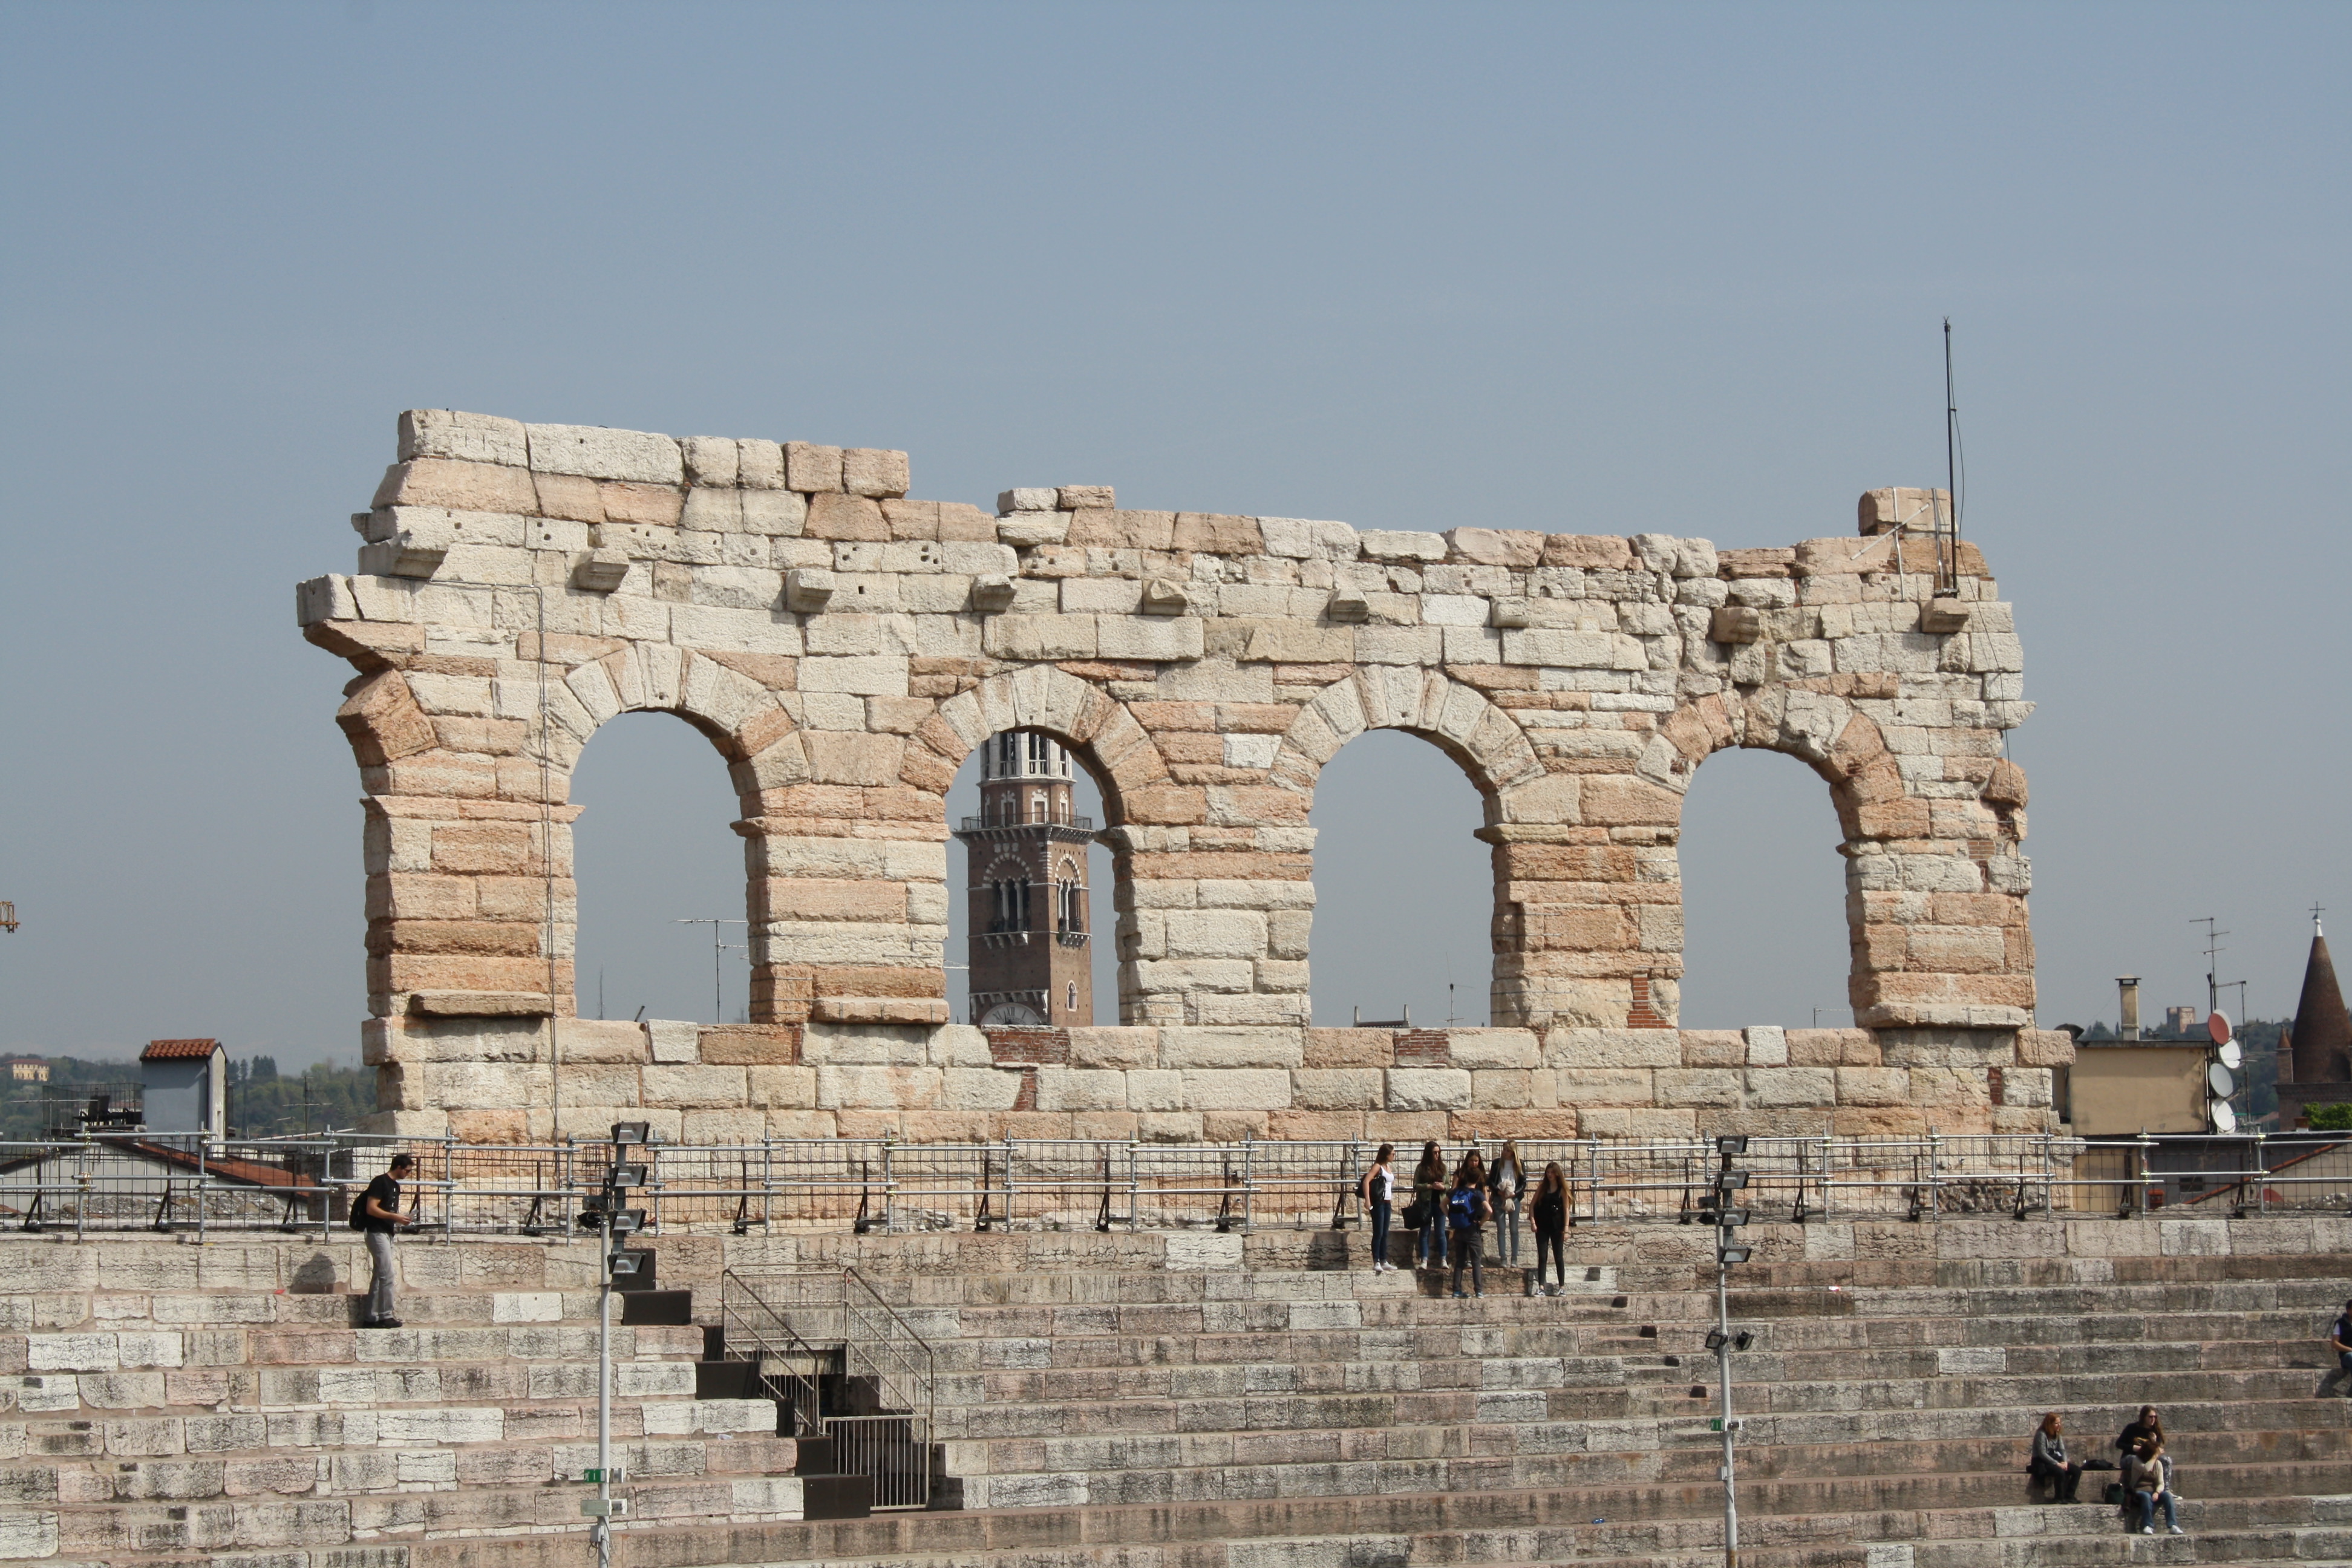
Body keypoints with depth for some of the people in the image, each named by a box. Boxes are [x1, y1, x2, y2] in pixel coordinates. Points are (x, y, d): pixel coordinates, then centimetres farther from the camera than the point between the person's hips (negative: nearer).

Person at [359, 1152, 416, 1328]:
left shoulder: (395, 1186, 17)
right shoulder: (380, 1182, -12)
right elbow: (371, 1209, -18)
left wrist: (401, 1219, 7)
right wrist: (395, 1217, -20)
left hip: (388, 1234, 10)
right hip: (377, 1233, -10)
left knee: (378, 1276, 9)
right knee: (387, 1275, -12)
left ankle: (372, 1317, 10)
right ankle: (386, 1316, -10)